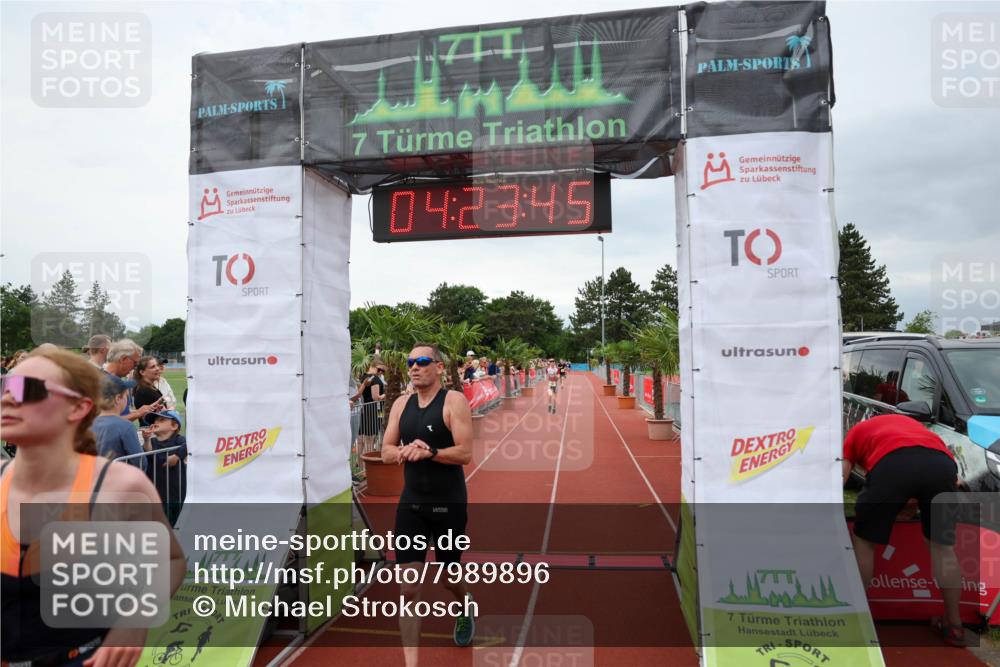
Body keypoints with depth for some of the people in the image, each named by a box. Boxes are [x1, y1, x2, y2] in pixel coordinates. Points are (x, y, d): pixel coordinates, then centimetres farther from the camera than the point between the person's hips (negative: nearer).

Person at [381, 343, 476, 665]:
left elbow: (465, 453, -17)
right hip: (411, 503, 4)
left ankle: (465, 603, 53)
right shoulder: (401, 405, 4)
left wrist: (429, 451, -30)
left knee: (448, 574, 17)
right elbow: (386, 451, 4)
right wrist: (404, 451, -17)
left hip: (449, 504, -3)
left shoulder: (454, 401, -12)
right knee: (408, 588, -1)